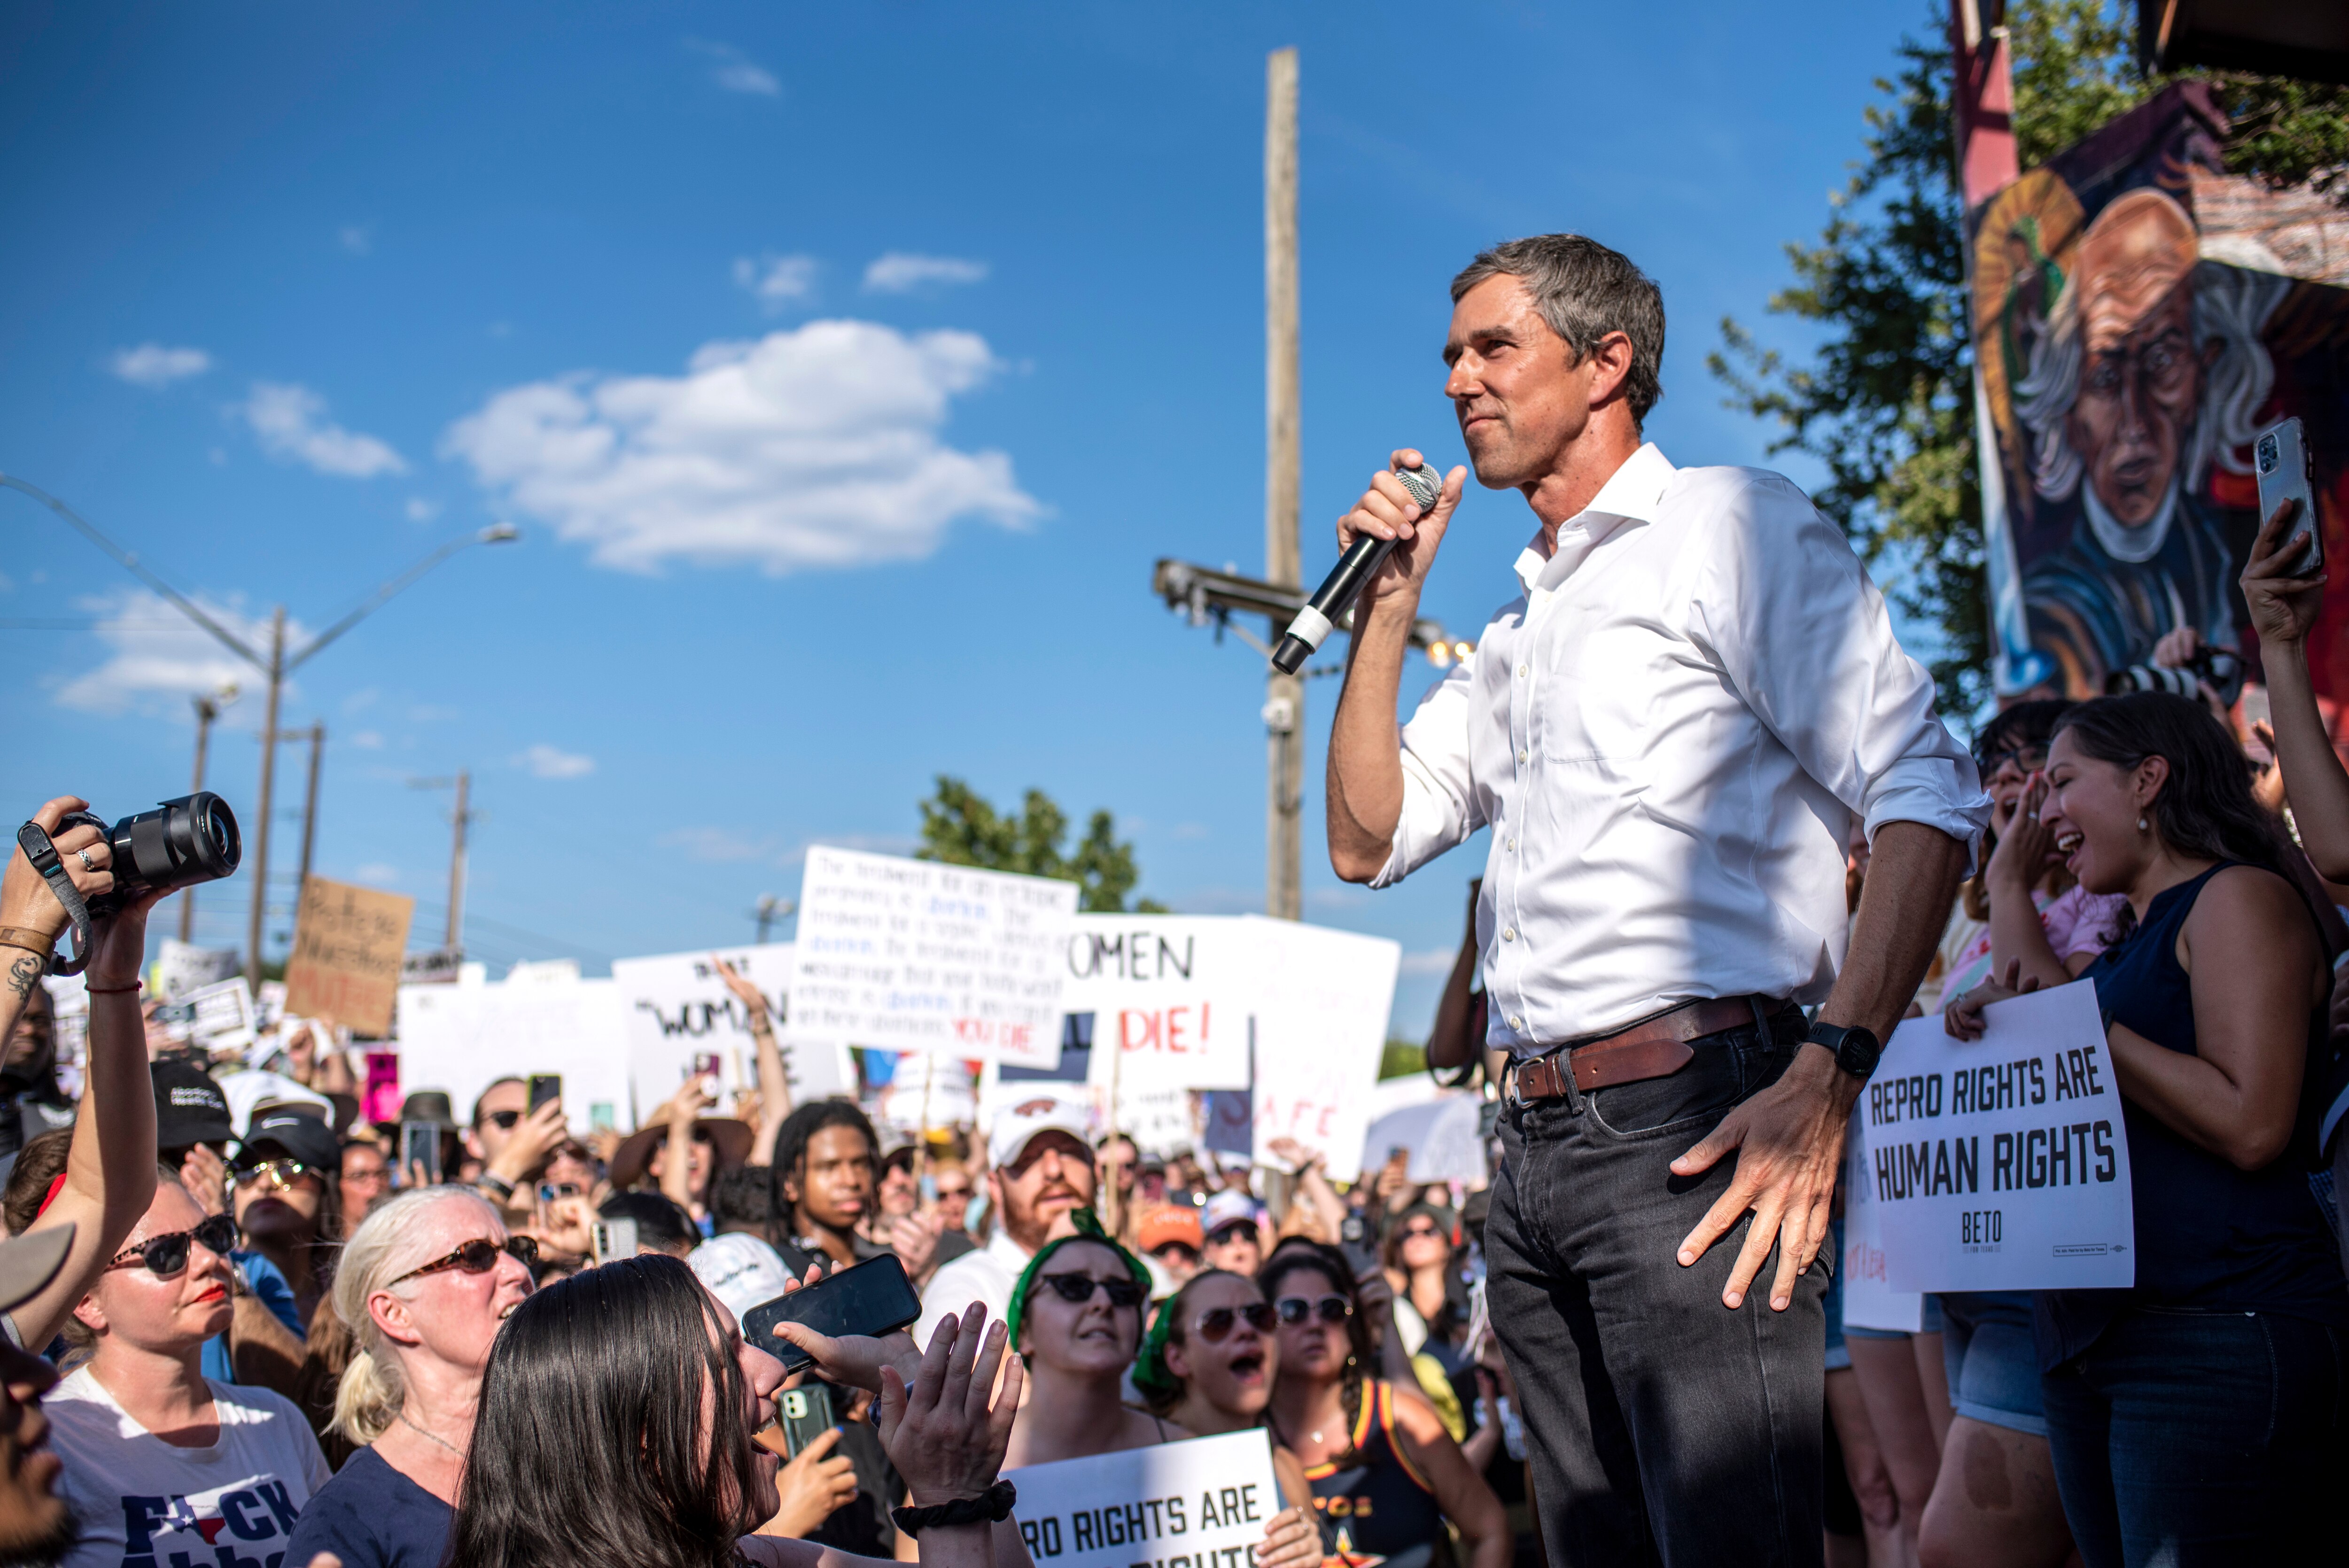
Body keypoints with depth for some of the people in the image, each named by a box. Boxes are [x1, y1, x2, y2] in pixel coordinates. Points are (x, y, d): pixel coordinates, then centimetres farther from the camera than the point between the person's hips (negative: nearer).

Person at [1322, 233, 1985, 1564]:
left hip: (1689, 1125, -8)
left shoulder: (1733, 528, -1)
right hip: (1535, 1147, 8)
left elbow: (1929, 791, -10)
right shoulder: (1518, 630, 22)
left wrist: (1831, 1074, -19)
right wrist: (1389, 605, 12)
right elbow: (1368, 842, 20)